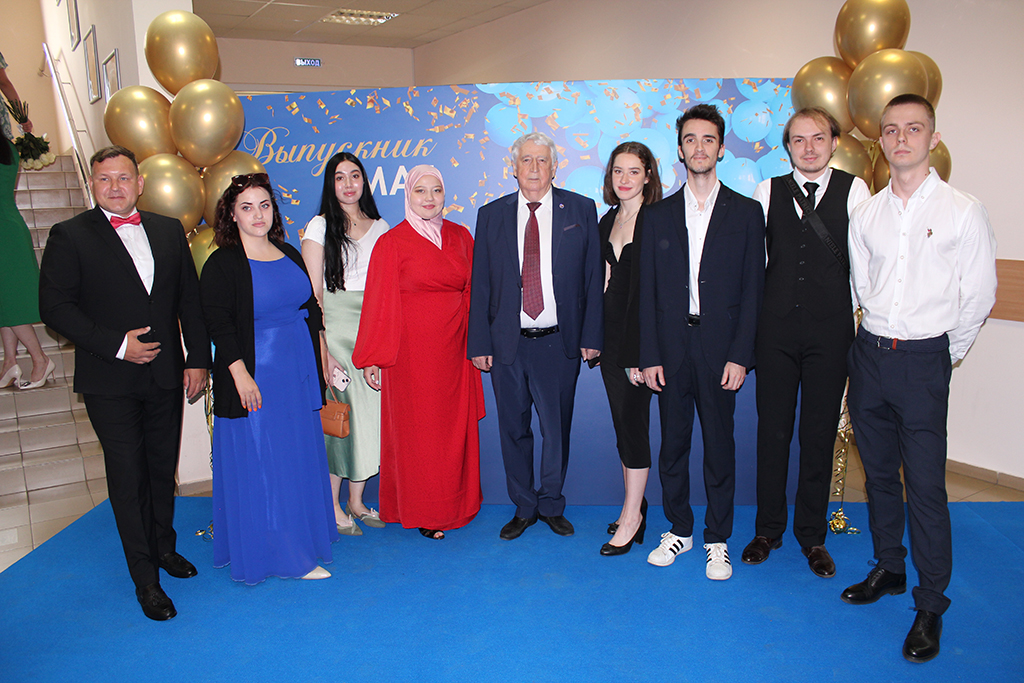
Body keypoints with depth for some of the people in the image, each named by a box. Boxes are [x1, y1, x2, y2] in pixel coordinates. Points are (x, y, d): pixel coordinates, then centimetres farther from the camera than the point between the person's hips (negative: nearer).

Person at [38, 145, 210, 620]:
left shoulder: (169, 231, 7)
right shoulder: (70, 236, -4)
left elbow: (190, 299, 8)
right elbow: (55, 306, -8)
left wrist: (198, 358, 2)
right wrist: (116, 345, -16)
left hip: (166, 374, 4)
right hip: (110, 382, -3)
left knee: (163, 468, 16)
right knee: (128, 477, 4)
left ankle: (163, 545, 38)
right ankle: (145, 578, 16)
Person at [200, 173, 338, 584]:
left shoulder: (289, 254, 10)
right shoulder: (222, 264, -9)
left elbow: (310, 308, 15)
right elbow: (217, 323, -13)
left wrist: (323, 357, 10)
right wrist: (240, 374, -19)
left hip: (298, 371, 7)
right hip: (255, 376, -6)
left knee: (299, 459, 14)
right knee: (261, 465, 2)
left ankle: (300, 539, 30)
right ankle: (279, 554, 14)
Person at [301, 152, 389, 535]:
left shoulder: (379, 228, 12)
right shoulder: (320, 227, 1)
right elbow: (312, 294, -5)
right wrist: (321, 351, -12)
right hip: (334, 328, -4)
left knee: (369, 412, 5)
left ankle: (356, 500, 20)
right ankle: (333, 506, 12)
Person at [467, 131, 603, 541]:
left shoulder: (581, 210, 3)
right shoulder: (491, 215, 6)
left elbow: (594, 277, 2)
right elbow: (480, 285, 5)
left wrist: (592, 335, -4)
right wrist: (479, 343, -1)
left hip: (559, 342, -1)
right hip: (507, 342, 1)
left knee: (557, 430, 8)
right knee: (514, 430, 10)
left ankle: (551, 506, 28)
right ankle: (523, 509, 27)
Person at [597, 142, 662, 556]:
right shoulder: (607, 221, 14)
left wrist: (641, 352, -19)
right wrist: (596, 339, 7)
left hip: (641, 333, -7)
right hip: (611, 335, 7)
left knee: (633, 420, -2)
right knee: (622, 422, 12)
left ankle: (631, 518, 9)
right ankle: (634, 505, 25)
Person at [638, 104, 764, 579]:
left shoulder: (746, 213, 4)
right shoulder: (658, 215, 8)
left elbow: (752, 289, 0)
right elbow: (648, 291, 6)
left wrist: (740, 356, -8)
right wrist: (649, 356, -1)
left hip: (720, 348, -1)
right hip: (672, 348, 2)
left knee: (720, 446, 5)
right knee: (672, 443, 9)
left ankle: (717, 540, 20)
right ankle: (679, 529, 26)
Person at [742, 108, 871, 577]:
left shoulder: (854, 190, 2)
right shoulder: (768, 191, 6)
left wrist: (856, 319, 0)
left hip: (830, 331, -1)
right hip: (776, 330, 1)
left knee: (820, 434, 7)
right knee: (772, 431, 7)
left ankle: (812, 536, 23)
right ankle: (767, 529, 24)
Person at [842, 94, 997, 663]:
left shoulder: (964, 211, -5)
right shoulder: (867, 214, 6)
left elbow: (979, 297, -1)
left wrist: (940, 356, 5)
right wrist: (882, 341, 15)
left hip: (924, 360, -4)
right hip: (870, 354, 4)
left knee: (926, 487, -3)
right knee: (879, 475, 15)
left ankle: (931, 606, 12)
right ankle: (889, 569, 33)